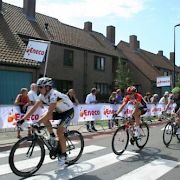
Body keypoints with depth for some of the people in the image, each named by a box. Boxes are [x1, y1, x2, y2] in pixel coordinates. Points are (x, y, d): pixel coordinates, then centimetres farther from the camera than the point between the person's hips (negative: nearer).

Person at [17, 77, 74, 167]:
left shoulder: (53, 95, -32)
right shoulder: (42, 95, -9)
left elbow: (49, 112, -40)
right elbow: (34, 108, -10)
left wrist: (37, 123, -46)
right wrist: (23, 119, -18)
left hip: (68, 111, -8)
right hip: (59, 111, 8)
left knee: (59, 131, -19)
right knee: (43, 117, -12)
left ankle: (63, 154, -2)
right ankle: (52, 136, 6)